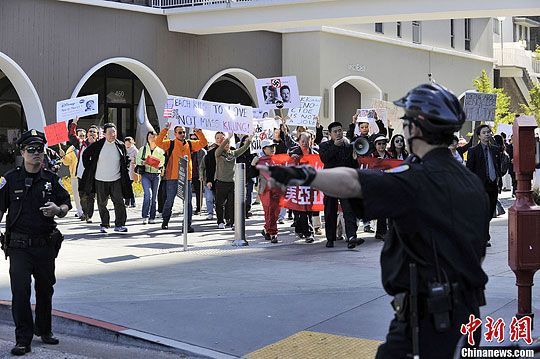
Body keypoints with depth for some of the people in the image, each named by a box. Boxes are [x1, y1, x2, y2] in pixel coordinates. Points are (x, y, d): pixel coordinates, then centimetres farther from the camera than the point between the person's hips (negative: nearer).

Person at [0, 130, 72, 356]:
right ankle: (23, 339, -3)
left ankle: (44, 330, 33)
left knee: (45, 290, 14)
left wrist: (57, 210, -10)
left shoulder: (51, 179, 5)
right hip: (19, 246, -3)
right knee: (20, 292, -10)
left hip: (46, 245, 3)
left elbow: (66, 204, 12)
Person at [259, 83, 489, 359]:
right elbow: (480, 250, 15)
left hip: (430, 314, -8)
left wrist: (300, 176, -44)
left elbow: (353, 183, -34)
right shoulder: (472, 182, 9)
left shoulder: (418, 180, -18)